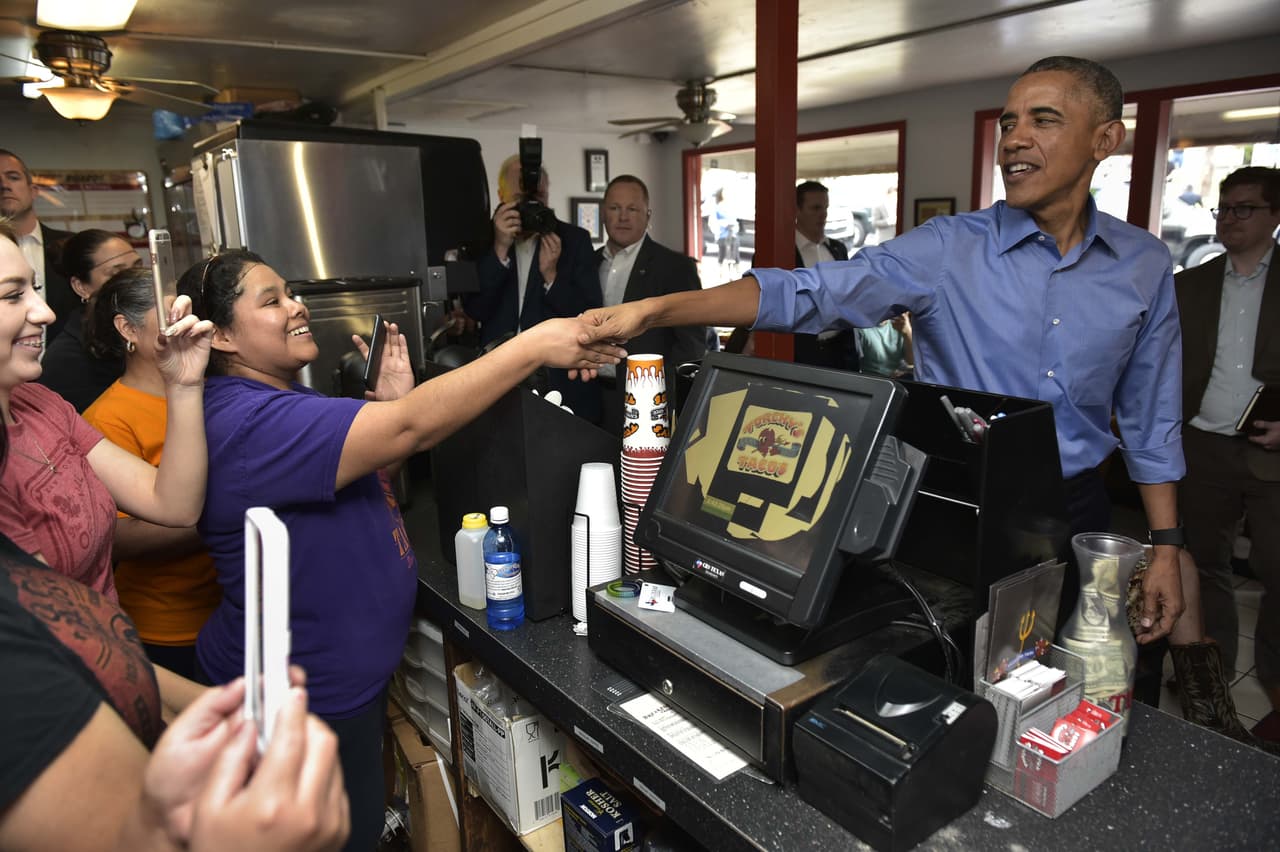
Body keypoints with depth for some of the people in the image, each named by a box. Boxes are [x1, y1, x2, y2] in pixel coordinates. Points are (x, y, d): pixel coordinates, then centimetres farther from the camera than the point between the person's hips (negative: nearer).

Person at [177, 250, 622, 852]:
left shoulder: (282, 396, 6)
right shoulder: (250, 423, -28)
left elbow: (354, 474, 11)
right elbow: (410, 427, -36)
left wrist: (392, 404, -5)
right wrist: (535, 346, -32)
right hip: (308, 698, -10)